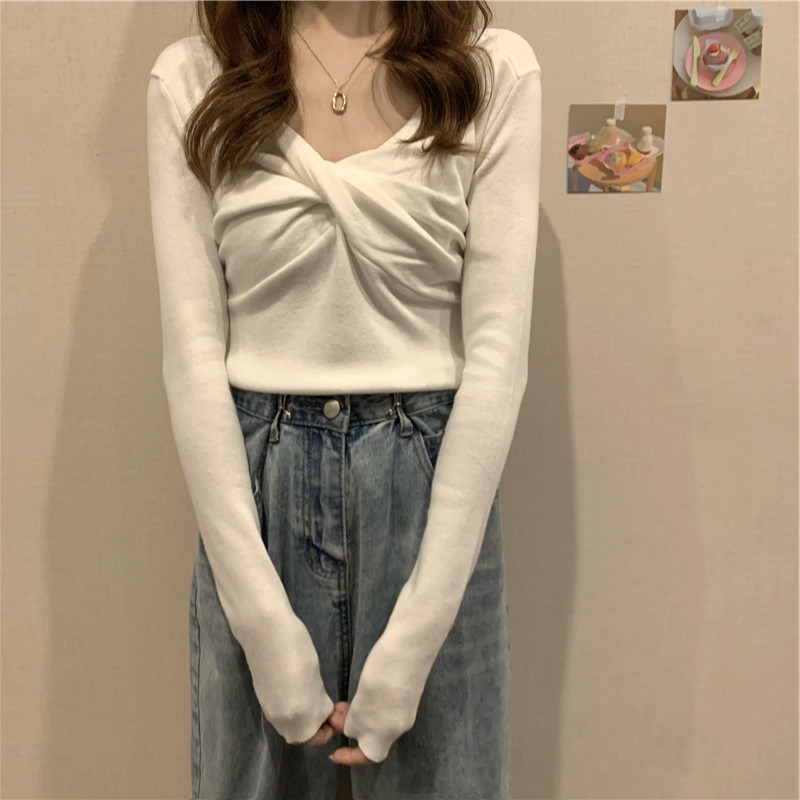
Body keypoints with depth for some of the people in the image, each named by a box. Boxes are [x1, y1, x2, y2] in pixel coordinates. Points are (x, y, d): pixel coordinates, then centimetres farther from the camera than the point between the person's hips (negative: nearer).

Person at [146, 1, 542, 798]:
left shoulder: (494, 70, -2)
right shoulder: (191, 77, 1)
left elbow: (498, 347, -7)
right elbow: (192, 351, -4)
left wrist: (416, 631, -11)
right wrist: (263, 618, -9)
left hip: (436, 474, 0)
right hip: (253, 476, 1)